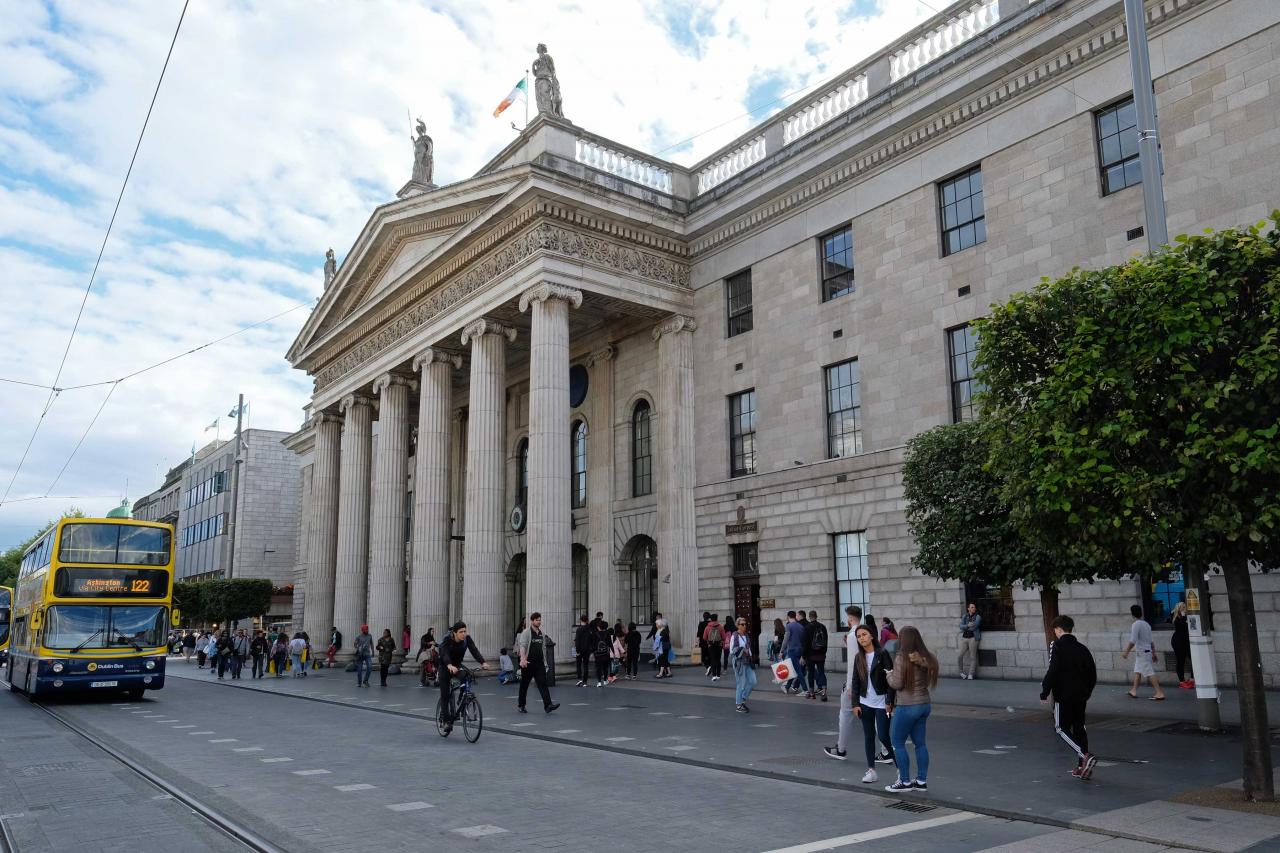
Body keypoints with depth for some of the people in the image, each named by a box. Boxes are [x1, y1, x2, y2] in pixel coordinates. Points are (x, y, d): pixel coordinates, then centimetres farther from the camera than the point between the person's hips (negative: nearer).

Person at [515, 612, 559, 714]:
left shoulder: (541, 633, 14)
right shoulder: (526, 633, -7)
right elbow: (522, 646, -20)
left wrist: (545, 662, 20)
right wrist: (523, 659, -34)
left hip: (539, 663, 5)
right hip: (528, 663, -5)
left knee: (543, 683, -7)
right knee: (524, 685, 7)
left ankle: (548, 705, -15)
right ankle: (520, 705, 22)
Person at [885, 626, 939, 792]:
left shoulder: (902, 659, -17)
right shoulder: (927, 657, 3)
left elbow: (897, 684, -16)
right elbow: (929, 680, 11)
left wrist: (889, 675, 3)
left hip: (907, 706, -7)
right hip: (925, 704, 7)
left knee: (898, 743, 4)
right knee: (920, 742, 14)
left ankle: (905, 782, 8)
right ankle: (922, 781, 19)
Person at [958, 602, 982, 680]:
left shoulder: (978, 617, 3)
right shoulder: (964, 616, 13)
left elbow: (974, 626, -11)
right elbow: (961, 626, 1)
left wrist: (965, 627, 1)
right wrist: (968, 625, -18)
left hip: (973, 638, -3)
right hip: (964, 638, 3)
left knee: (973, 656, -7)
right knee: (961, 655, -2)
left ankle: (971, 674, -5)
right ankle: (962, 672, 13)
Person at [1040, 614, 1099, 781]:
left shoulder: (1056, 646, -11)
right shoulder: (1082, 648, 8)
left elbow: (1052, 672, -18)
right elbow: (1092, 674, 12)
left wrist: (1044, 692, -10)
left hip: (1063, 695, -6)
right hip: (1081, 695, 6)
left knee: (1061, 728, 3)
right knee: (1079, 728, 15)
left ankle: (1085, 756, -16)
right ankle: (1082, 767, 16)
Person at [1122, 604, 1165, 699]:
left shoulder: (1136, 625, -16)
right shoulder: (1146, 624, 11)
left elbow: (1133, 641, -21)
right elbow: (1152, 641, 15)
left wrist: (1126, 651, -13)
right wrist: (1154, 653, 21)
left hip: (1142, 652, -9)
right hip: (1148, 651, 9)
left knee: (1150, 673, -8)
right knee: (1137, 671, 16)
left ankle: (1160, 693, -10)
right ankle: (1134, 691, 23)